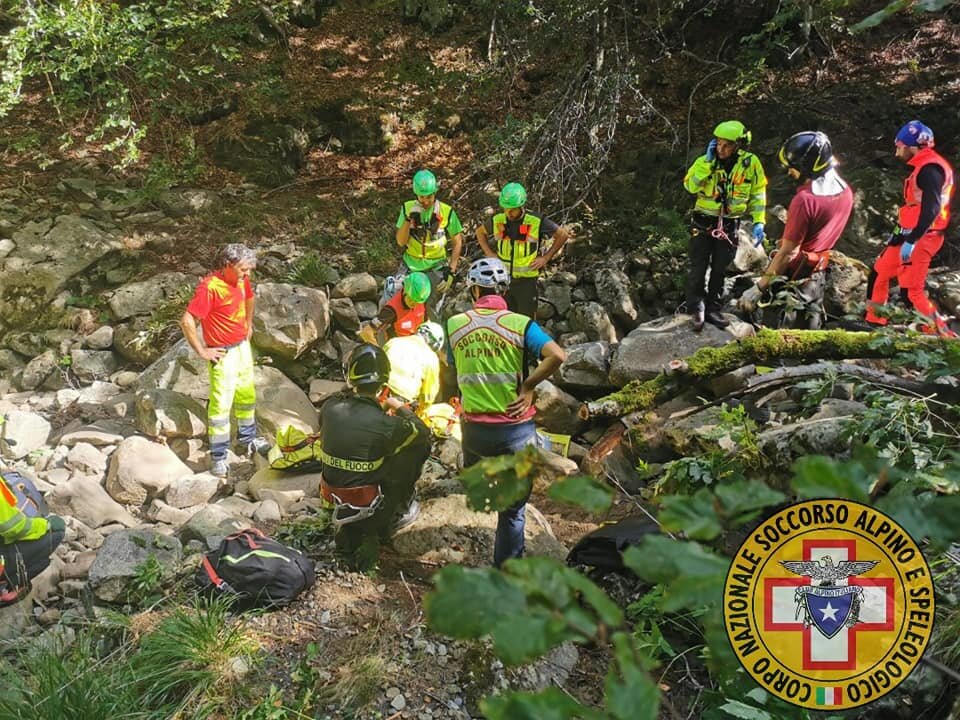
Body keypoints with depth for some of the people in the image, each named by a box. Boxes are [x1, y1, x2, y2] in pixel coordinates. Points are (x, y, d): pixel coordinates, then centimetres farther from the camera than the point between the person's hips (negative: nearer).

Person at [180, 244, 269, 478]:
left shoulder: (242, 280, -2)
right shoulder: (209, 287, -25)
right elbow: (187, 321, -27)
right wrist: (202, 352, -21)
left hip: (243, 346, 8)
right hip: (223, 353, -8)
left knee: (247, 396, 21)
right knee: (221, 404, -4)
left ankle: (247, 440, 41)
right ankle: (218, 458, 5)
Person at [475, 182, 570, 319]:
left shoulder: (537, 222, -13)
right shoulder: (497, 220, -3)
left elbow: (563, 234, -2)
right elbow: (480, 232, 18)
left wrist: (546, 257, -4)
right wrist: (489, 253, 7)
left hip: (526, 280, -3)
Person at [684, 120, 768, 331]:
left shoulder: (750, 163, -8)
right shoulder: (705, 161, -9)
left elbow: (758, 194, -1)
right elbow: (690, 186, -22)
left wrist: (758, 222, -7)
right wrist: (708, 162, -26)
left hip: (730, 224, 1)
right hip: (704, 221, -1)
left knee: (720, 269, 11)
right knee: (699, 267, -2)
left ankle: (712, 308, 24)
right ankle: (696, 307, 12)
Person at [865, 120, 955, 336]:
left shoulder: (930, 168, -16)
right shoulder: (922, 166, 16)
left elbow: (931, 209, -25)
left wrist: (911, 241, -27)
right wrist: (900, 233, 24)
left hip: (921, 238, -10)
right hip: (911, 235, 10)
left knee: (911, 292, -12)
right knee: (878, 274, 16)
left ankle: (943, 334, -5)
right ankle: (874, 322, 27)